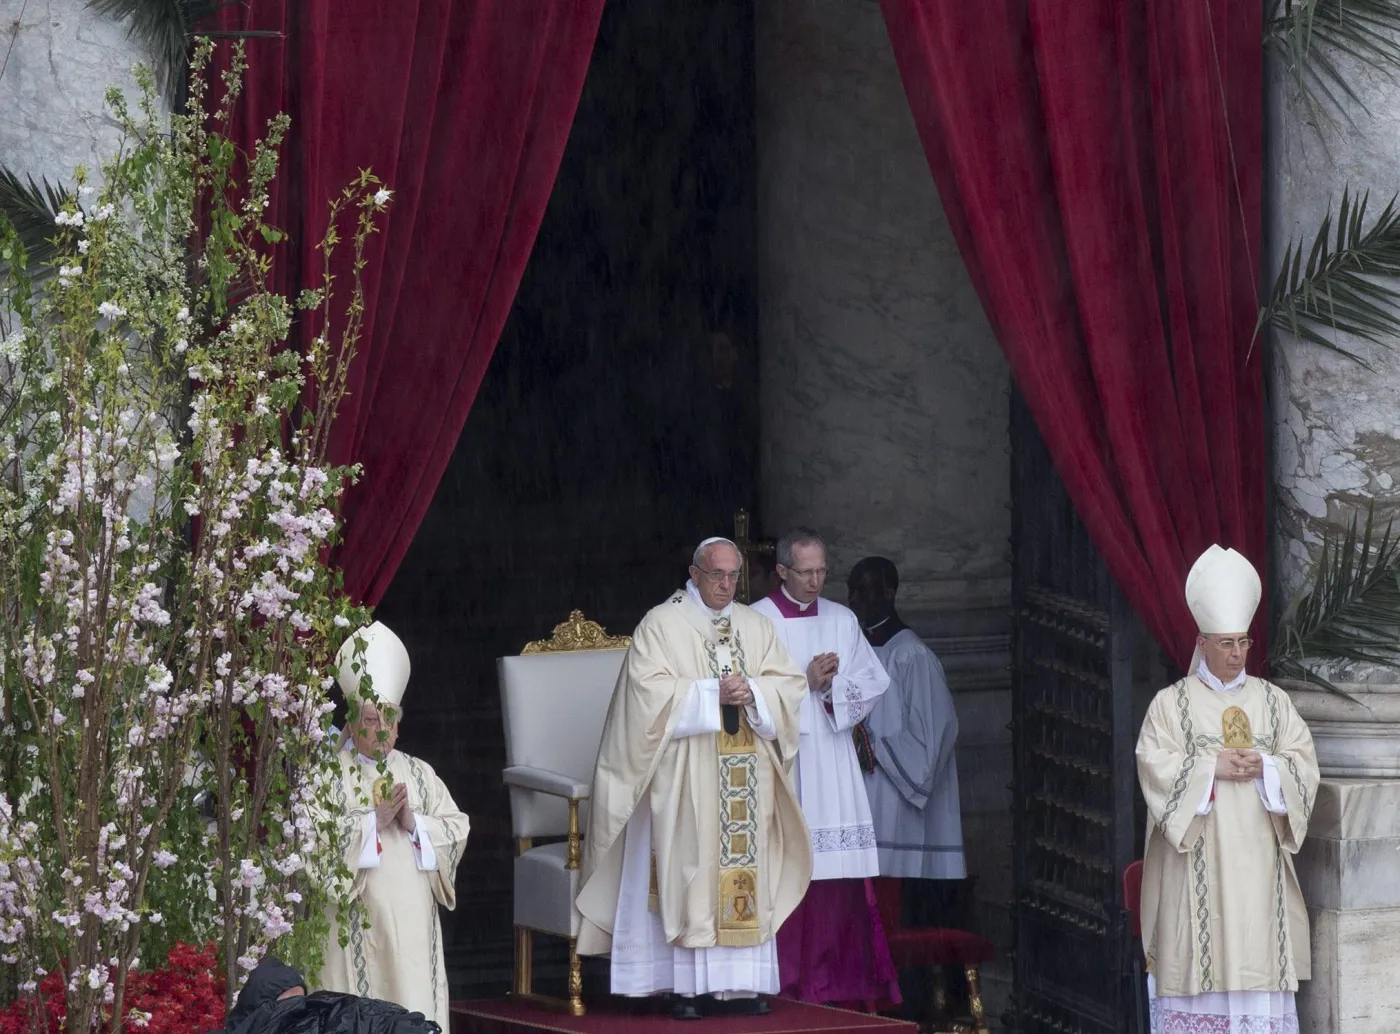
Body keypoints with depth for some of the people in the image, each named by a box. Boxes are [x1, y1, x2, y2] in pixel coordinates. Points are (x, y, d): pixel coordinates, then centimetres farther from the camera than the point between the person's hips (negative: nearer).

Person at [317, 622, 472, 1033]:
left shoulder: (419, 774, 14)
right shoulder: (332, 775, 0)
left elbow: (458, 830, 8)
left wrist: (413, 823, -8)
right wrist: (374, 821, -14)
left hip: (413, 922, 4)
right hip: (359, 923, -4)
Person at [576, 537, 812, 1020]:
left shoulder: (755, 626, 15)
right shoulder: (660, 625, 0)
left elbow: (789, 685, 8)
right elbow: (649, 690, -11)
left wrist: (752, 693, -11)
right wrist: (713, 694, -16)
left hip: (746, 776, 5)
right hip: (686, 777, -4)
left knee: (747, 867, 1)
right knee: (690, 870, -8)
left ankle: (741, 982, 3)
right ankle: (688, 987, -7)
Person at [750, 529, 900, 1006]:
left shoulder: (842, 621, 13)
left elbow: (870, 684, 10)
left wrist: (830, 685, -7)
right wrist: (806, 682, -12)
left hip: (832, 763, 4)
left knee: (840, 873, -1)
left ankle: (839, 976, 3)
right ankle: (787, 980, -5)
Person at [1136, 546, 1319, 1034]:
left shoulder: (1273, 701, 12)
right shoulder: (1171, 703, 4)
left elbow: (1303, 763, 7)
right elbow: (1155, 764, -6)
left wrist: (1264, 768, -12)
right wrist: (1213, 766, -14)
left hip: (1257, 854, 3)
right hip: (1198, 853, -2)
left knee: (1258, 951, -2)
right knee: (1199, 950, -7)